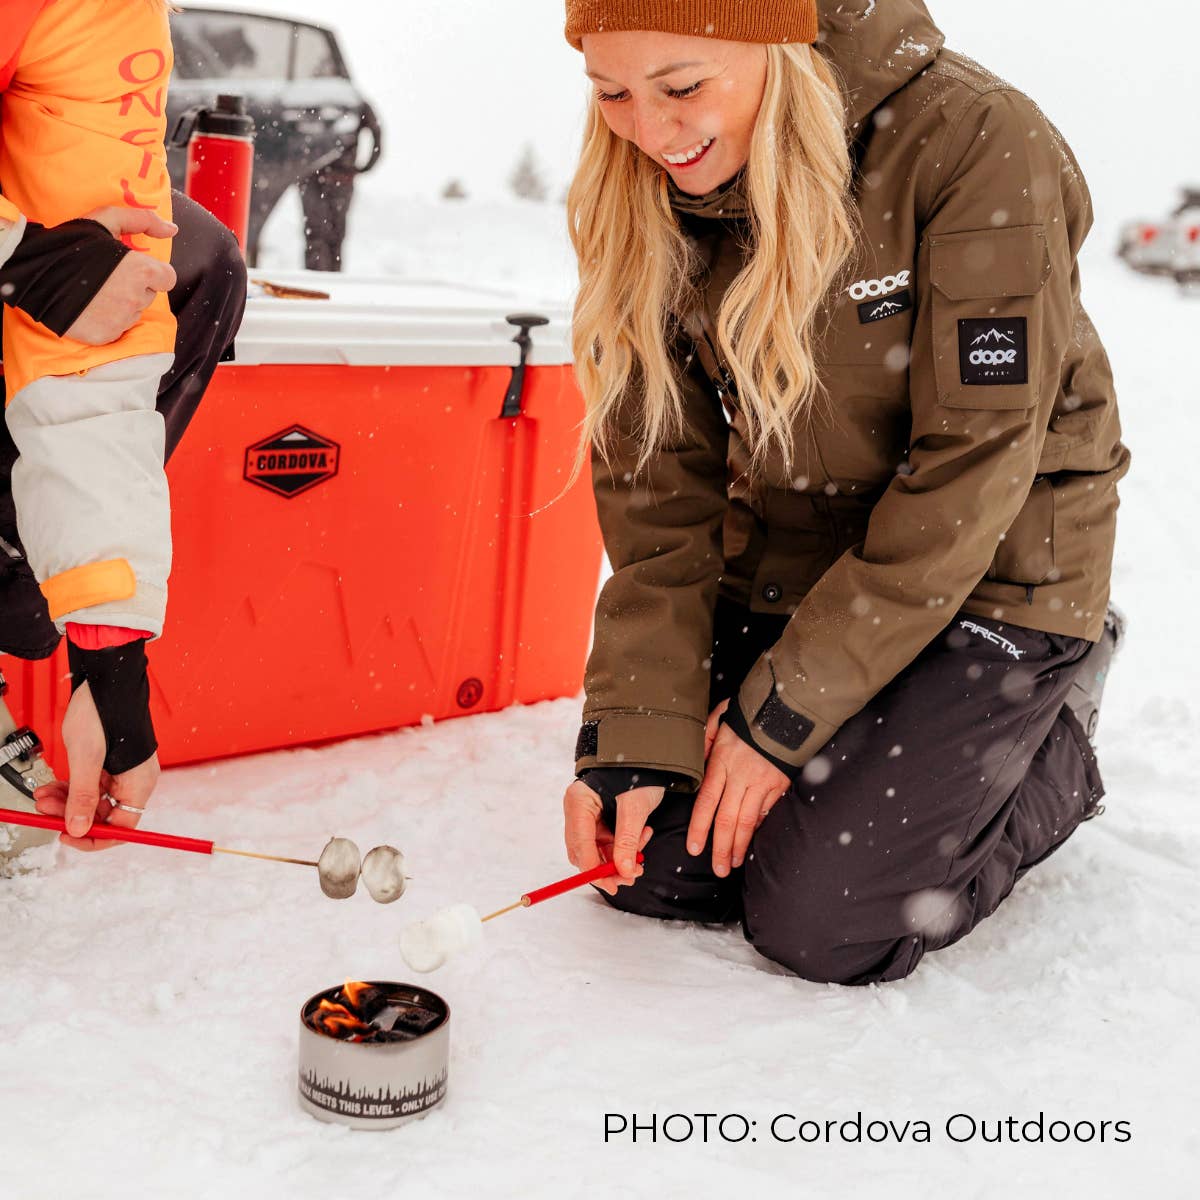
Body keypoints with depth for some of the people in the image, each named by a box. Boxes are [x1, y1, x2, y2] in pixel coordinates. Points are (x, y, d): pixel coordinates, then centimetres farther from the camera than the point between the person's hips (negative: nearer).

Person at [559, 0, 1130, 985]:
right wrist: (635, 732, -16)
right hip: (781, 570, 5)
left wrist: (782, 714, -20)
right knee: (647, 866, -2)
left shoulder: (978, 148, -24)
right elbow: (659, 480, -6)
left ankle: (1052, 757, 14)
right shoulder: (646, 198, -7)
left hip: (985, 569, -5)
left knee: (816, 923, -12)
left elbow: (969, 469, -23)